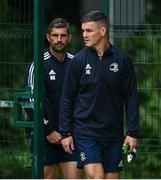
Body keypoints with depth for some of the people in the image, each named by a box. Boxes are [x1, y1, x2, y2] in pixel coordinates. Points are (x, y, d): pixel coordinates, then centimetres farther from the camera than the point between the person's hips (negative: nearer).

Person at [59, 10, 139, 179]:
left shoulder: (122, 60, 1)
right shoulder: (78, 60, -2)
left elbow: (131, 98, 4)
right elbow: (66, 99, 2)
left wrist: (133, 133, -1)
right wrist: (65, 133, -2)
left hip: (114, 133, 2)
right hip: (85, 132, -2)